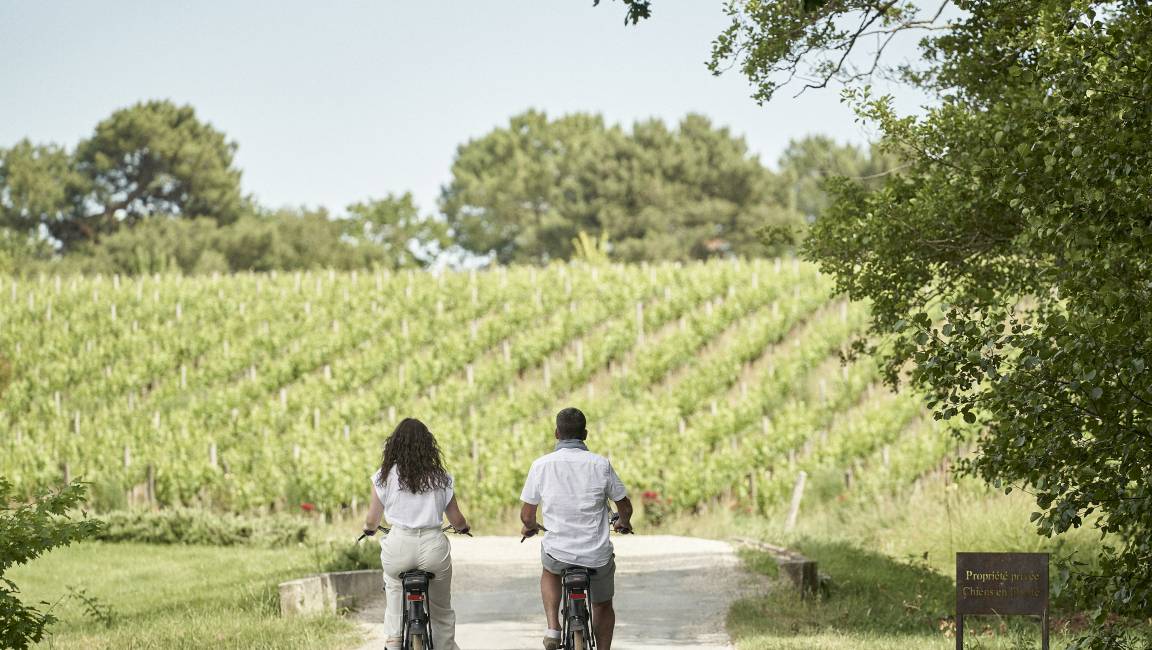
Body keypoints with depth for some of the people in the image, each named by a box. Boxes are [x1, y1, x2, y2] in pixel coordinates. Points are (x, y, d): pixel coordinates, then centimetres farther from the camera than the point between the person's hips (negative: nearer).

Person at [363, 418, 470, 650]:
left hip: (399, 546, -1)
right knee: (442, 612, 19)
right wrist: (463, 526, 35)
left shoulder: (385, 476, 3)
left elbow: (372, 521, 8)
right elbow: (457, 521, 11)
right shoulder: (440, 478, 6)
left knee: (394, 584, 29)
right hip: (434, 546, 1)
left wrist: (368, 528, 32)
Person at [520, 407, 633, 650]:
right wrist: (624, 523, 27)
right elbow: (625, 506, 3)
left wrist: (530, 526, 25)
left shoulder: (541, 465, -7)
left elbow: (527, 516, 0)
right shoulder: (601, 464, -8)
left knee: (549, 571, 36)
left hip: (558, 553, 0)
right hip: (597, 556, 0)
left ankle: (553, 628, 17)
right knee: (603, 605, 28)